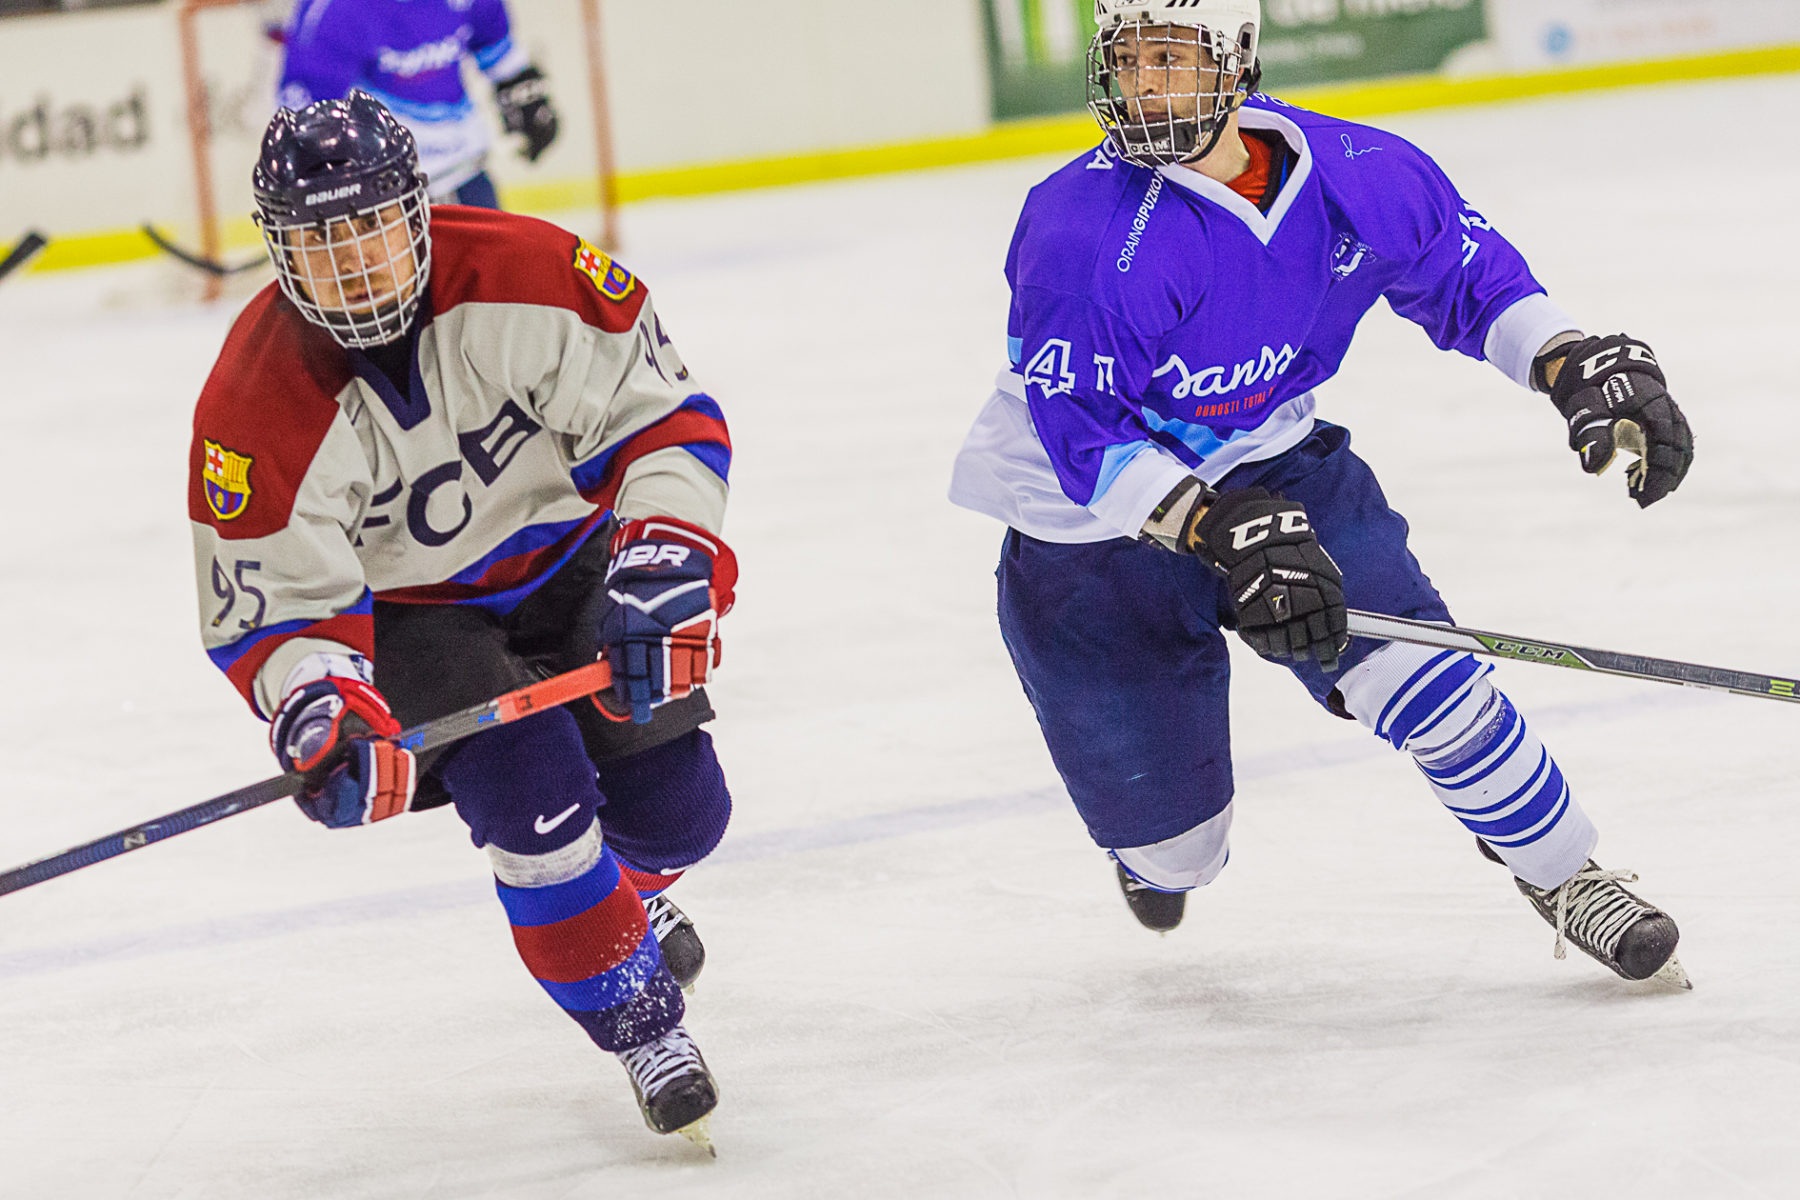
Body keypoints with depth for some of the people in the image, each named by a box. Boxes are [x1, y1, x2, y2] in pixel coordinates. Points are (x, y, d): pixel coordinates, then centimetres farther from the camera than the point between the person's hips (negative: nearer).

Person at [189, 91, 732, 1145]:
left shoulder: (526, 278, -26)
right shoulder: (257, 407, -26)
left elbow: (666, 415, -17)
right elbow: (276, 607, -18)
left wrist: (663, 560, -31)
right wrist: (323, 715, -38)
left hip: (571, 559, 2)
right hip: (408, 614, -2)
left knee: (675, 809, -4)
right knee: (532, 792, -24)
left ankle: (620, 890, 36)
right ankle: (639, 1021, -1)